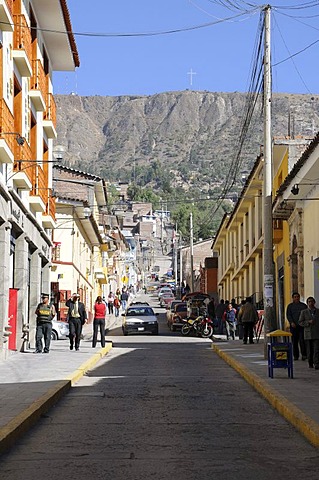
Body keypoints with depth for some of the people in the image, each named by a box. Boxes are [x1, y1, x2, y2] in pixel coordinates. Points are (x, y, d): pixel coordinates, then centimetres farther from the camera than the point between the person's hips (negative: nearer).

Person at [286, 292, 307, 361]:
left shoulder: (303, 305, 13)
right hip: (293, 326, 1)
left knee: (302, 340, -10)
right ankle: (296, 355, 7)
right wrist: (291, 322, -13)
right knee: (294, 341, 2)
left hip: (302, 325, -1)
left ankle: (304, 355, -8)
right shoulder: (290, 306, 12)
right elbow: (288, 315, 3)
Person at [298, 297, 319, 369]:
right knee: (309, 350, 7)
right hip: (308, 334, 0)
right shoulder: (303, 312, 6)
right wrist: (308, 322, -13)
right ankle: (310, 363, 21)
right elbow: (300, 322, 2)